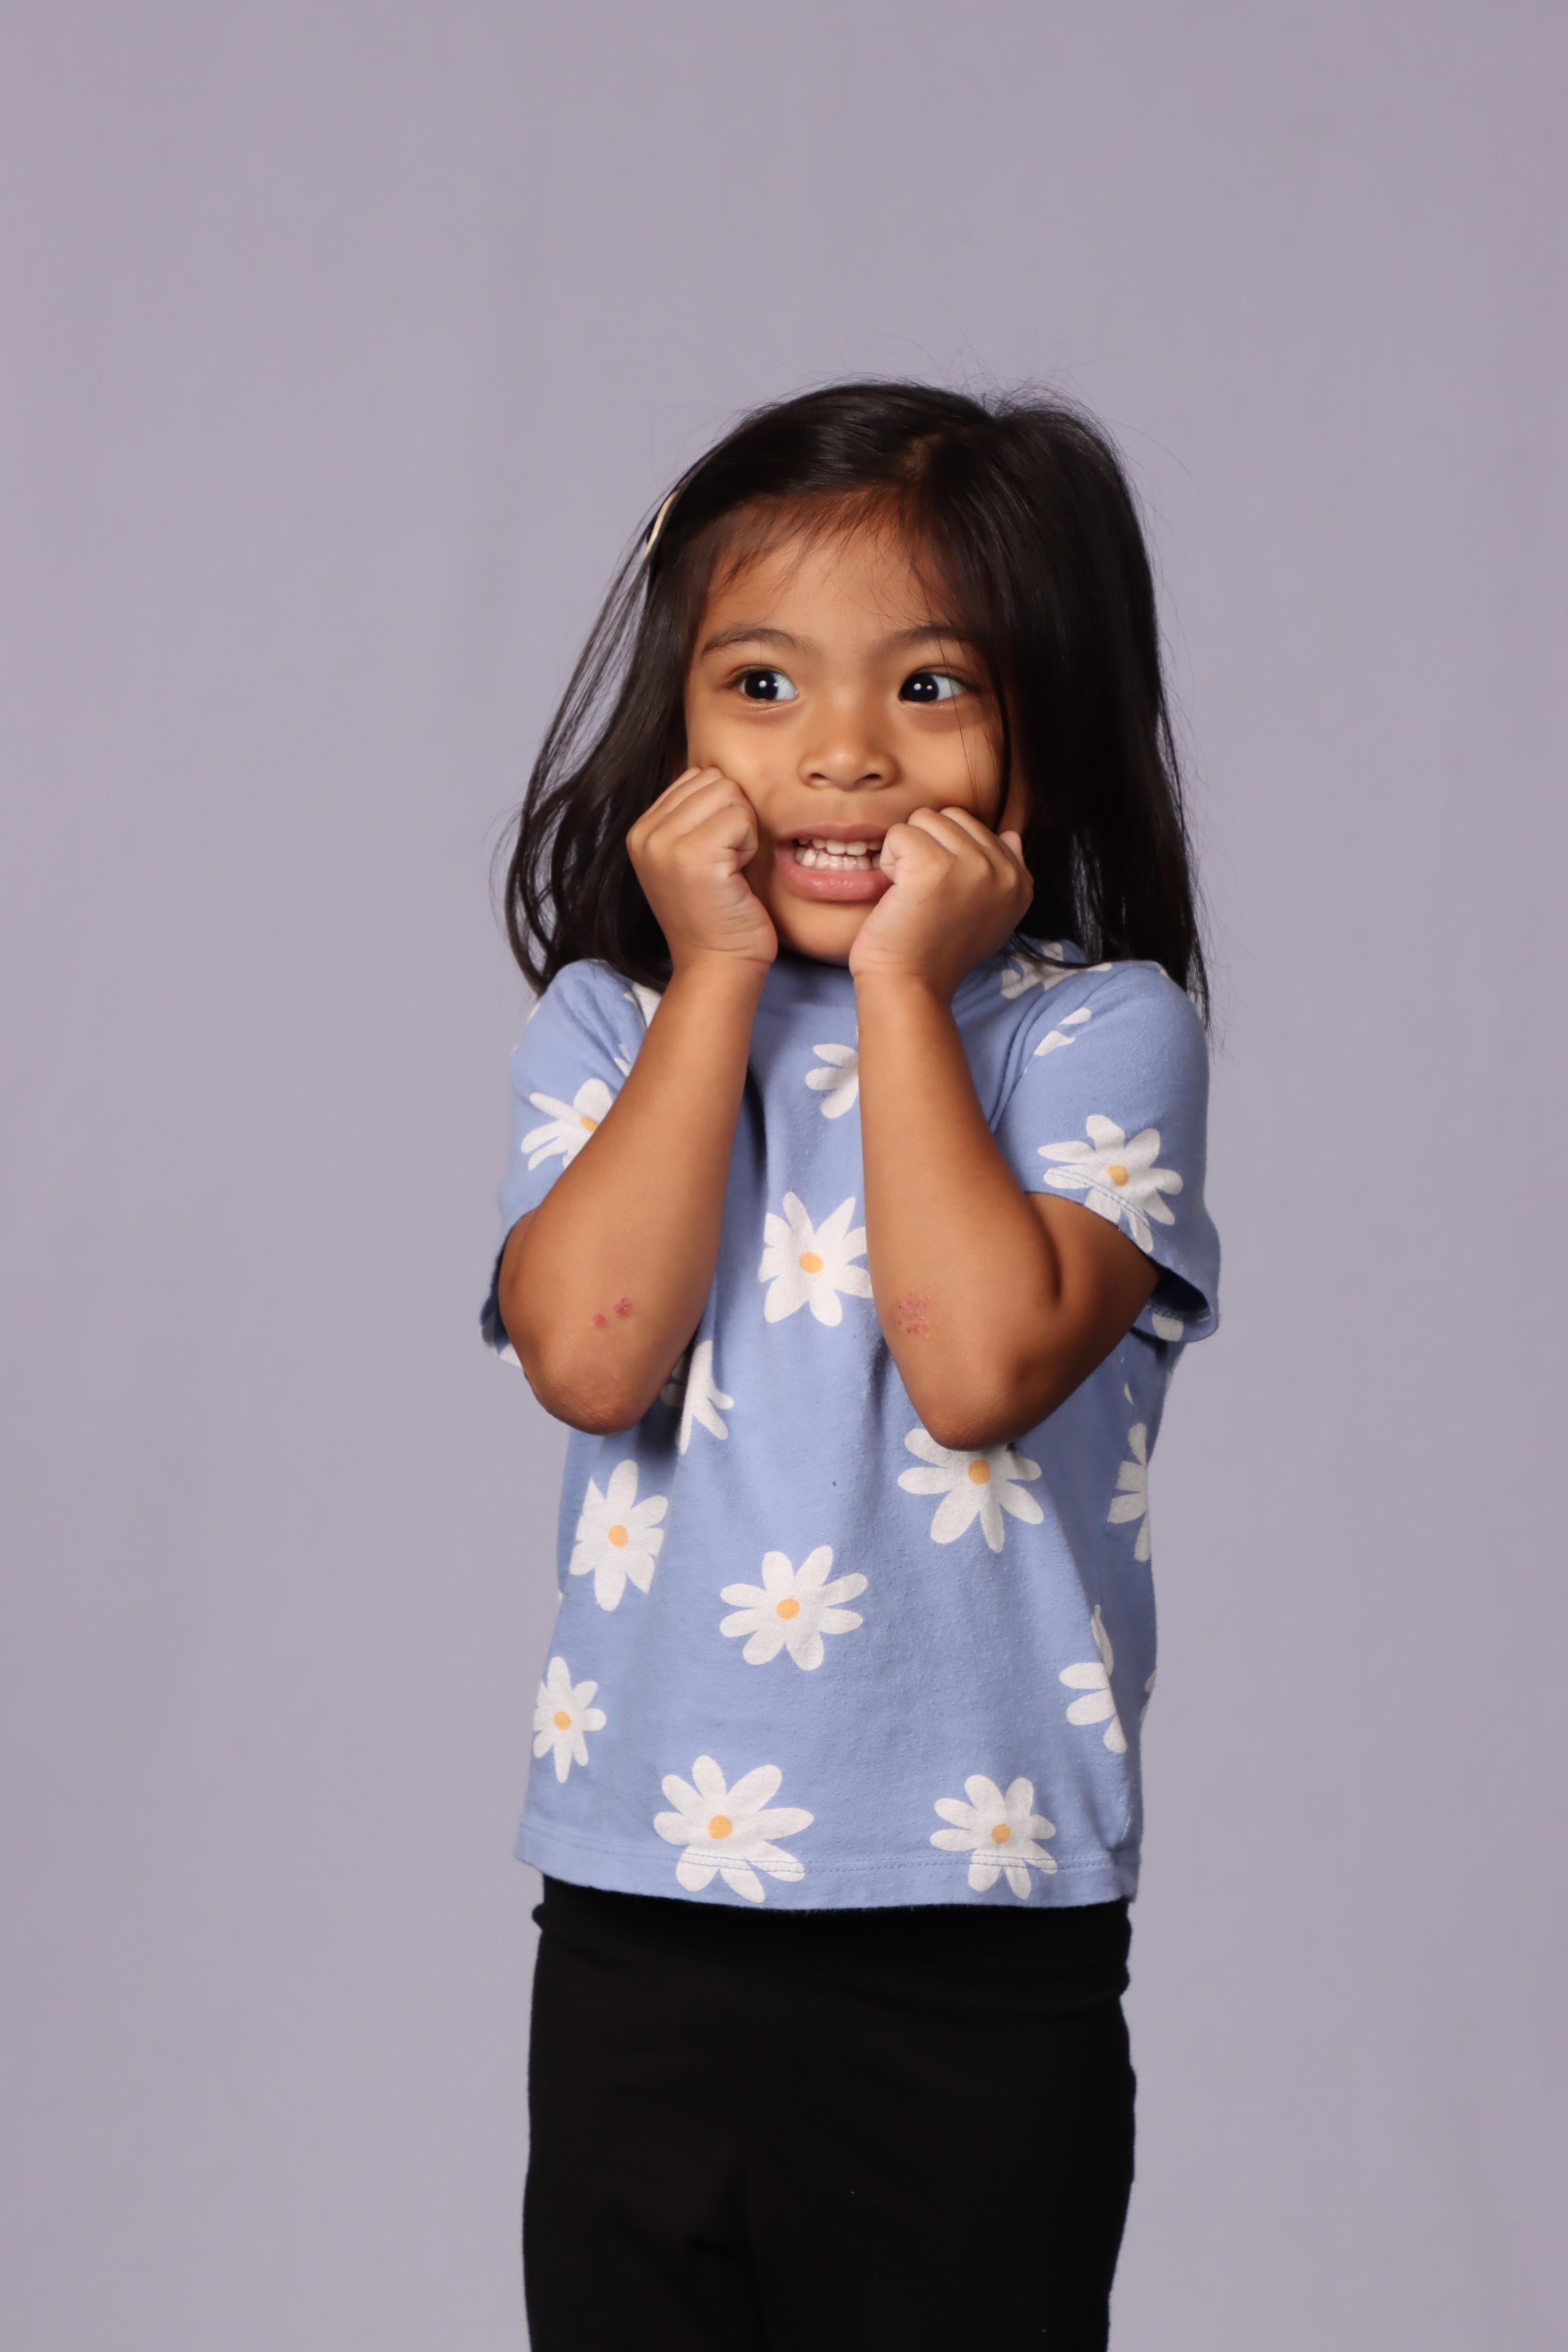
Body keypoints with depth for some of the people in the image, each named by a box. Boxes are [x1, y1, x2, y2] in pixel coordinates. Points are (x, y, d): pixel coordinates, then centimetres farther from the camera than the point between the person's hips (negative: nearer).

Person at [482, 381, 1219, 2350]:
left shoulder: (1098, 1028, -4)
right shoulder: (610, 1028, 3)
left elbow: (978, 1362, -21)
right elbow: (591, 1355, -15)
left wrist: (905, 987, -13)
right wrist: (719, 983, -10)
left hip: (981, 1970, -2)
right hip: (639, 1922, 2)